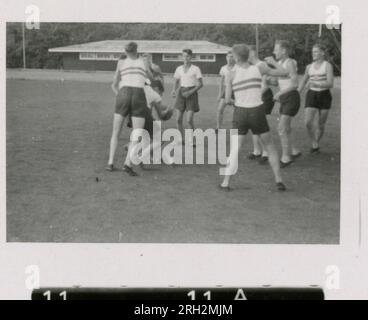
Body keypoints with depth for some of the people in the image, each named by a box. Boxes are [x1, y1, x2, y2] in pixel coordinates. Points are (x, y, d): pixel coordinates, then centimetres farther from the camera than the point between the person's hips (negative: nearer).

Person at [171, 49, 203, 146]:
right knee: (178, 119, 0)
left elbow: (200, 84, -5)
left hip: (191, 93, -4)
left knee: (189, 120, -12)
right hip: (181, 92, 4)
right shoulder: (179, 69, 8)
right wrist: (174, 90, -2)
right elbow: (176, 81, 18)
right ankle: (182, 138, 19)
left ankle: (191, 140, 4)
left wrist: (190, 92, -16)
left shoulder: (195, 69, -3)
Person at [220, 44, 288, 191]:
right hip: (258, 113, 1)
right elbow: (284, 72, 6)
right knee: (270, 147, 15)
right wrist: (273, 62, 23)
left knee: (234, 150, 6)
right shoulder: (259, 68, -2)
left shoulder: (233, 74, -5)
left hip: (240, 113, -1)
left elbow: (227, 100, -3)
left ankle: (226, 183, -1)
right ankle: (278, 180, 11)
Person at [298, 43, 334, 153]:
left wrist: (316, 83, -30)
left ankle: (316, 144, 28)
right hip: (312, 95, 2)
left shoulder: (328, 65, -6)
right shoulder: (309, 67, 7)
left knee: (321, 125, 5)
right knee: (308, 122, -16)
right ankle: (314, 145, 2)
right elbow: (303, 82, 18)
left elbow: (330, 84, -15)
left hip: (324, 96, -2)